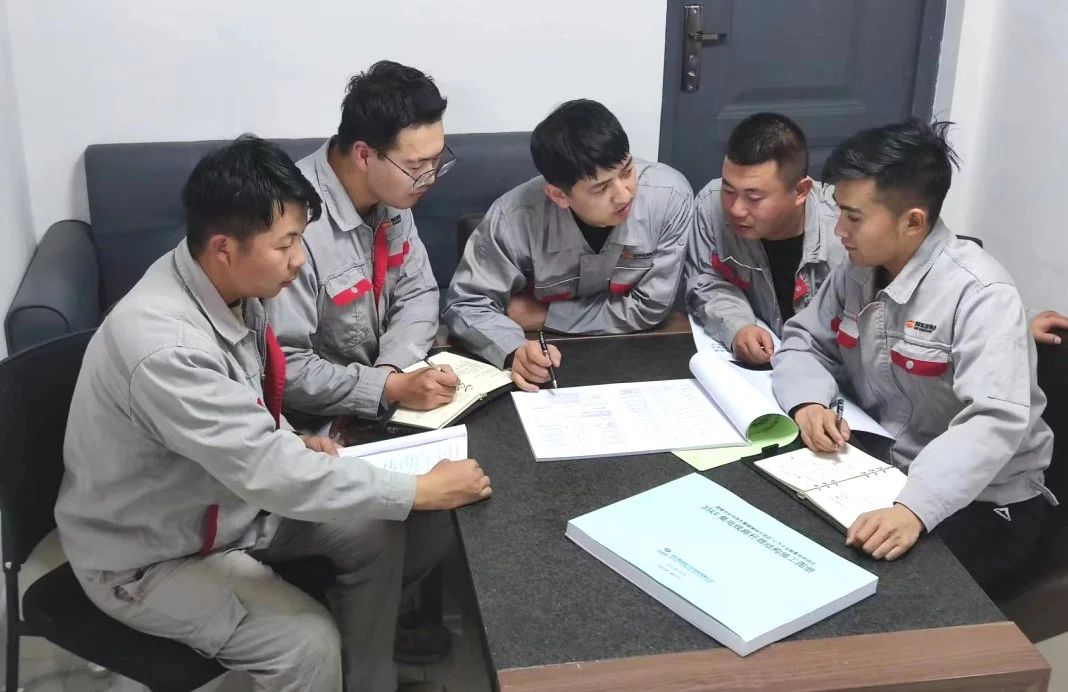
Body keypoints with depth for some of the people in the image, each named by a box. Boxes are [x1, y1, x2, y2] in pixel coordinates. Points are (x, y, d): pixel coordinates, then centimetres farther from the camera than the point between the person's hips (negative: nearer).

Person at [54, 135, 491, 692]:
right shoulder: (164, 347, -36)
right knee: (308, 643, -21)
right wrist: (420, 491, -29)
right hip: (149, 557, -8)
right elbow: (270, 474, -35)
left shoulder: (228, 284, -10)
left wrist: (290, 444, -7)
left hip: (224, 495, 8)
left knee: (372, 532, 1)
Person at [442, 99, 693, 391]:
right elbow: (466, 304, -12)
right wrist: (515, 350, -32)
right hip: (551, 359, -1)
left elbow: (648, 310, -16)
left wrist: (543, 315, -16)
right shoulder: (515, 219, -24)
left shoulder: (670, 197, -23)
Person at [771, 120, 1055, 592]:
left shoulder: (979, 294, -25)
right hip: (883, 469, 7)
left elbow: (995, 422, -35)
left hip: (983, 501, -6)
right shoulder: (856, 271, -1)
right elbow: (803, 342, 8)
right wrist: (808, 402, -16)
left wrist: (913, 508, -48)